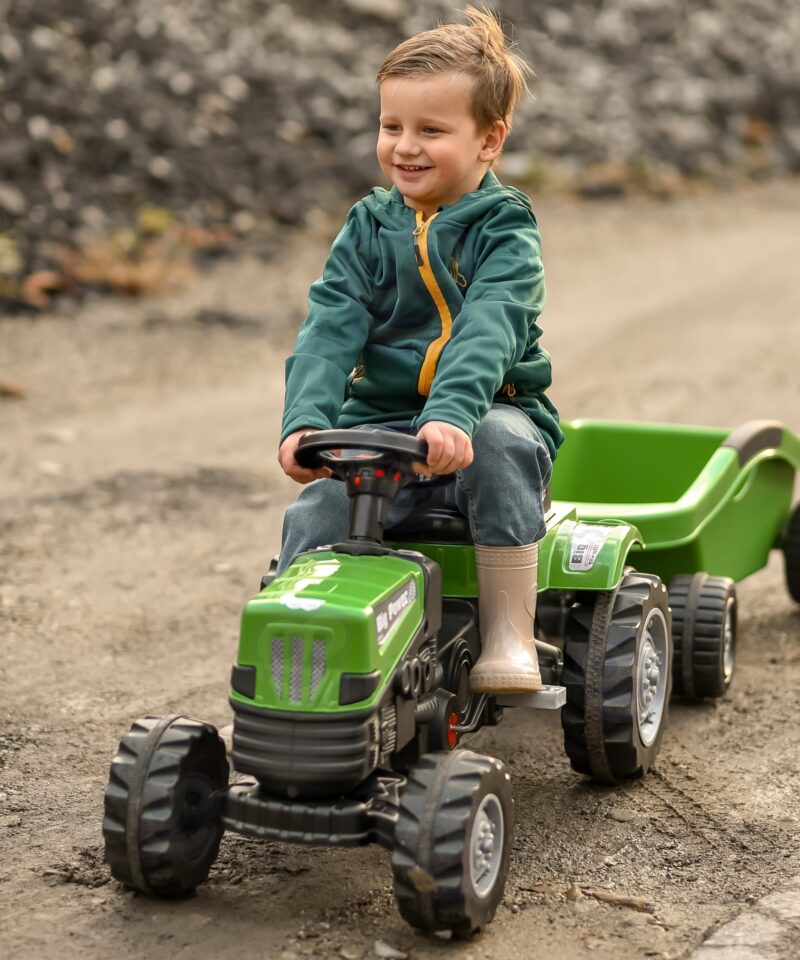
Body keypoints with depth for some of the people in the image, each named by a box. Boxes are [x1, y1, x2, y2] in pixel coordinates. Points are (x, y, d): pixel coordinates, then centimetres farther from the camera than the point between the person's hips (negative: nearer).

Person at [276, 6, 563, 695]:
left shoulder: (505, 232, -4)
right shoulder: (369, 228, 8)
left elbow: (487, 330, -22)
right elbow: (330, 329, -4)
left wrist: (450, 413, -40)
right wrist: (306, 419, -22)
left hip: (487, 412, -3)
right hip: (380, 418, 3)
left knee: (500, 446, -37)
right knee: (313, 519, -23)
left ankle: (511, 635, -28)